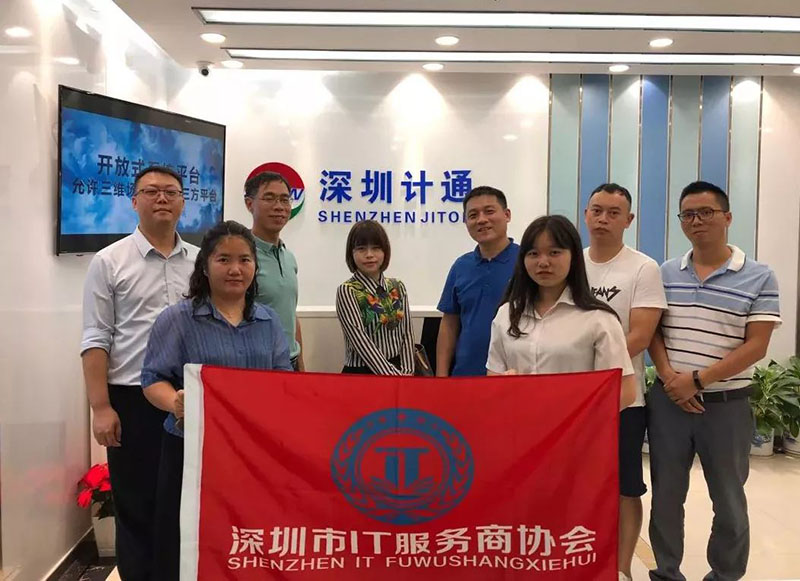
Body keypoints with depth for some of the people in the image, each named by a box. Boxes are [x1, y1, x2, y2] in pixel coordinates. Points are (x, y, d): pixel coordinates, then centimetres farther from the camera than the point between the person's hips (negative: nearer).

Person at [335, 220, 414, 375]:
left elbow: (406, 333, 3)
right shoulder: (347, 291, -9)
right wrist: (393, 375, -20)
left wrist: (406, 373, -9)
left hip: (397, 369, 4)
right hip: (361, 374, -4)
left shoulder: (398, 288, 5)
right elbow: (361, 341, -16)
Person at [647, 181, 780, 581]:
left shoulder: (759, 278, -4)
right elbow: (653, 332, 6)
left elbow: (755, 347, -10)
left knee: (728, 500, 11)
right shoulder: (667, 273, 6)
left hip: (726, 404, -2)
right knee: (666, 496, 11)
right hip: (667, 400, 3)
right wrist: (669, 377, -11)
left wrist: (698, 380, -16)